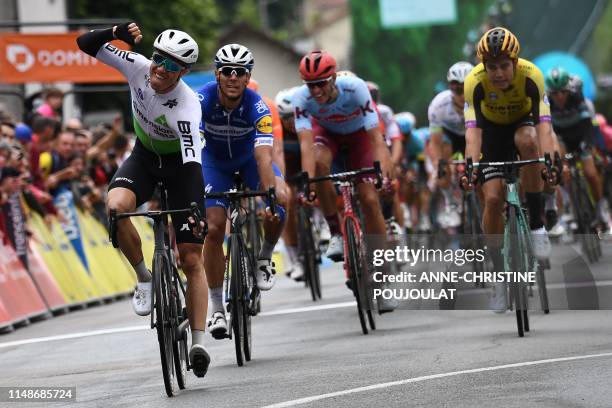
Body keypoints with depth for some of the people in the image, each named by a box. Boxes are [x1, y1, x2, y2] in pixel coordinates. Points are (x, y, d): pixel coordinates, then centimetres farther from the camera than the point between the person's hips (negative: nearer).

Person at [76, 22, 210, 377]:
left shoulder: (186, 107, -33)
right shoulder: (139, 68, -20)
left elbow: (193, 164, -39)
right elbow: (86, 43, -18)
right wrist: (117, 32, -37)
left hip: (179, 165, -3)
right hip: (144, 157, 4)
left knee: (191, 259, -8)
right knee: (116, 206, -30)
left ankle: (199, 342, -5)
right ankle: (144, 277, -7)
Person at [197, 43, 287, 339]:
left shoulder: (257, 107, -32)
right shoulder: (202, 100, -31)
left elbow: (263, 155, -41)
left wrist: (273, 193, -54)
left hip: (249, 157, 0)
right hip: (214, 161, 0)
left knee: (279, 202, -28)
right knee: (214, 228, -15)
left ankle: (264, 258, 1)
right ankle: (216, 306, -2)